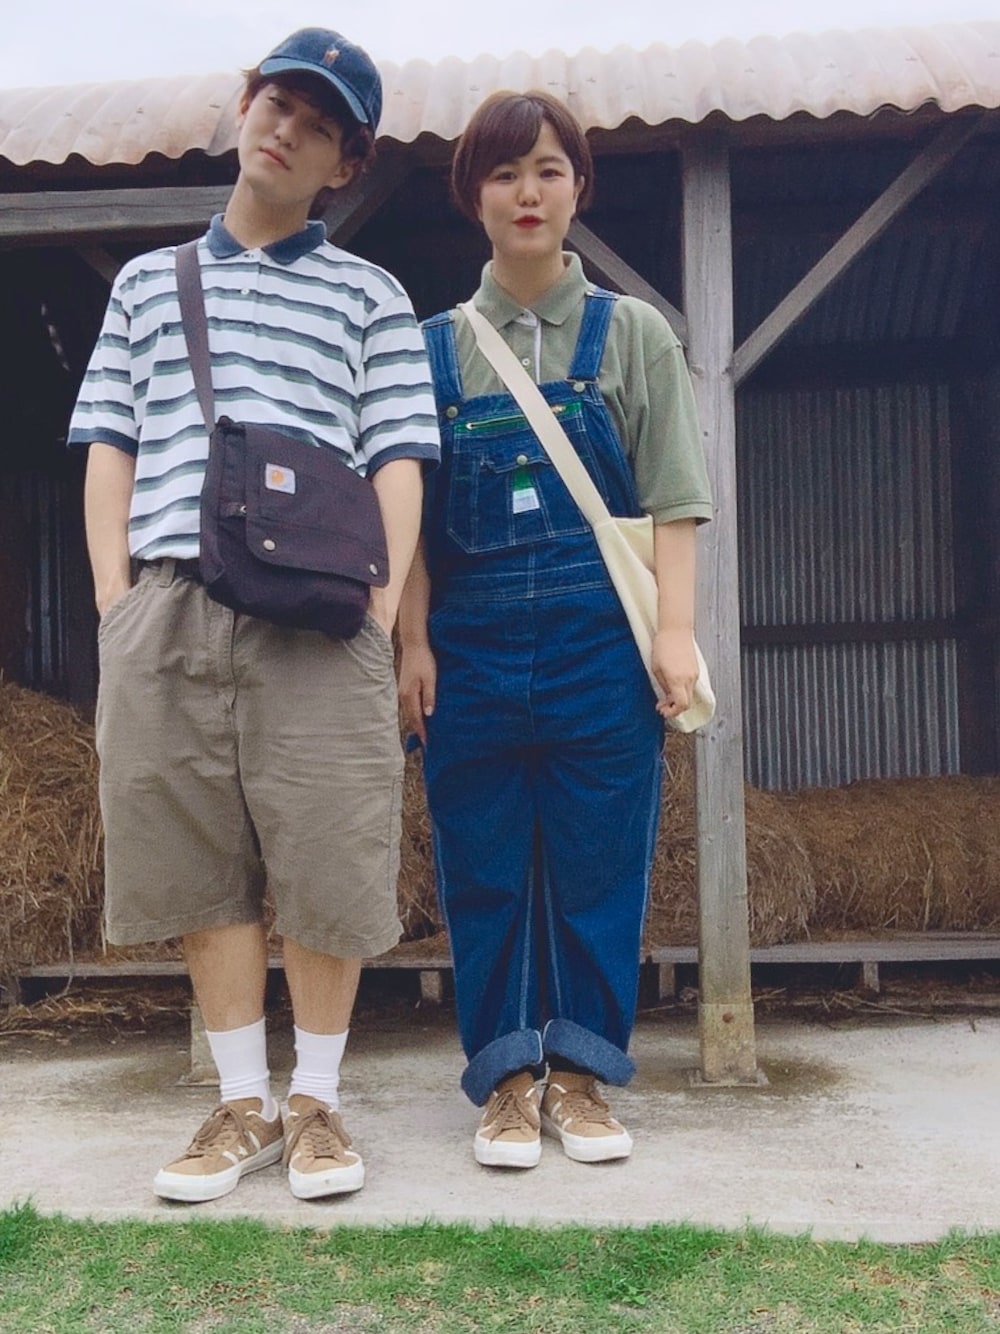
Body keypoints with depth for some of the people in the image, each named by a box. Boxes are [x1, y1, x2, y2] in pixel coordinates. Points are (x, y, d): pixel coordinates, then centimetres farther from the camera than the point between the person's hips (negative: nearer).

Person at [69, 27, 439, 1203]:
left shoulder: (370, 297, 14)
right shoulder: (149, 282, 21)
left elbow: (397, 462, 6)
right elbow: (109, 448, 15)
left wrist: (382, 606, -6)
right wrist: (115, 600, 3)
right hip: (164, 608, 2)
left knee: (325, 861, -2)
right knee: (200, 862, 4)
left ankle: (316, 1102, 16)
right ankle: (244, 1104, 18)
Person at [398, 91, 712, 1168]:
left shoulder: (631, 333, 8)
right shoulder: (436, 347, 10)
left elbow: (671, 500, 3)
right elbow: (409, 512, 8)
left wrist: (675, 634, -6)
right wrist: (411, 645, -1)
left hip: (600, 643, -1)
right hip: (473, 646, 1)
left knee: (600, 865, 3)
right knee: (484, 870, 5)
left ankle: (581, 1076, 19)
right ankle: (506, 1080, 18)